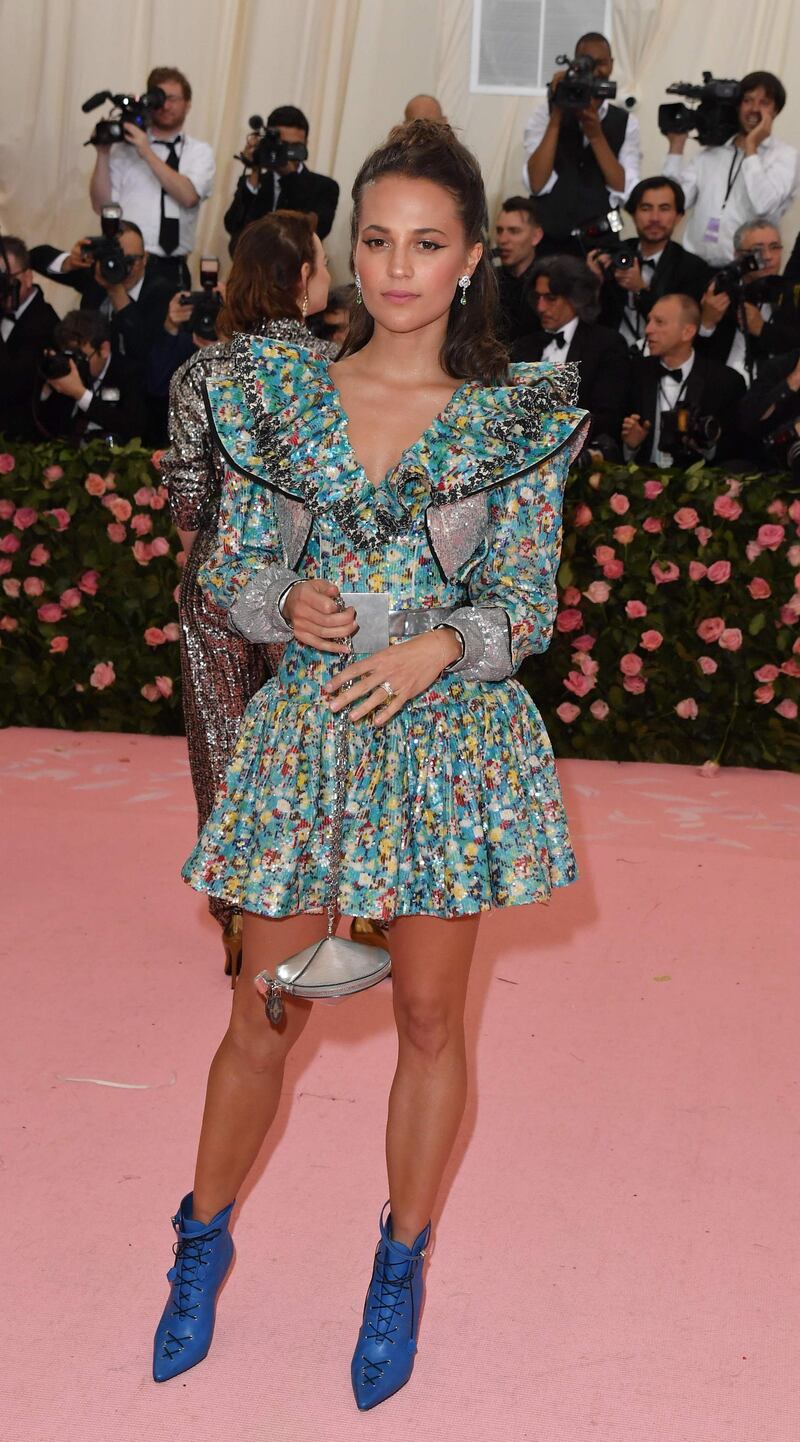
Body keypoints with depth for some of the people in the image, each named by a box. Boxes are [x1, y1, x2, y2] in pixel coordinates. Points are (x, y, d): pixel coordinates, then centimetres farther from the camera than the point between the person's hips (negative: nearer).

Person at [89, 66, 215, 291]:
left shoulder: (200, 152, 7)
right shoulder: (125, 148, 6)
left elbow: (188, 196, -11)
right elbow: (102, 206, 1)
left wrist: (147, 153, -14)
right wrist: (103, 155, -8)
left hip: (172, 269, 1)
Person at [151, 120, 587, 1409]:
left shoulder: (516, 417, -1)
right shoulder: (280, 390, 3)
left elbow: (530, 604, -2)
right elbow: (228, 567, 5)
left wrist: (439, 645, -22)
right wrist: (290, 602, -17)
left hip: (448, 733, -1)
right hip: (307, 724, 1)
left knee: (431, 1019, 9)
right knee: (266, 1015, 8)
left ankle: (401, 1270, 30)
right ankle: (204, 1238, 34)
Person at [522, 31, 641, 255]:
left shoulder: (626, 123, 6)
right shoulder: (546, 113, 2)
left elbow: (626, 193, -7)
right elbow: (537, 184, -11)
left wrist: (596, 135, -14)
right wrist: (556, 118, -14)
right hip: (548, 241, -1)